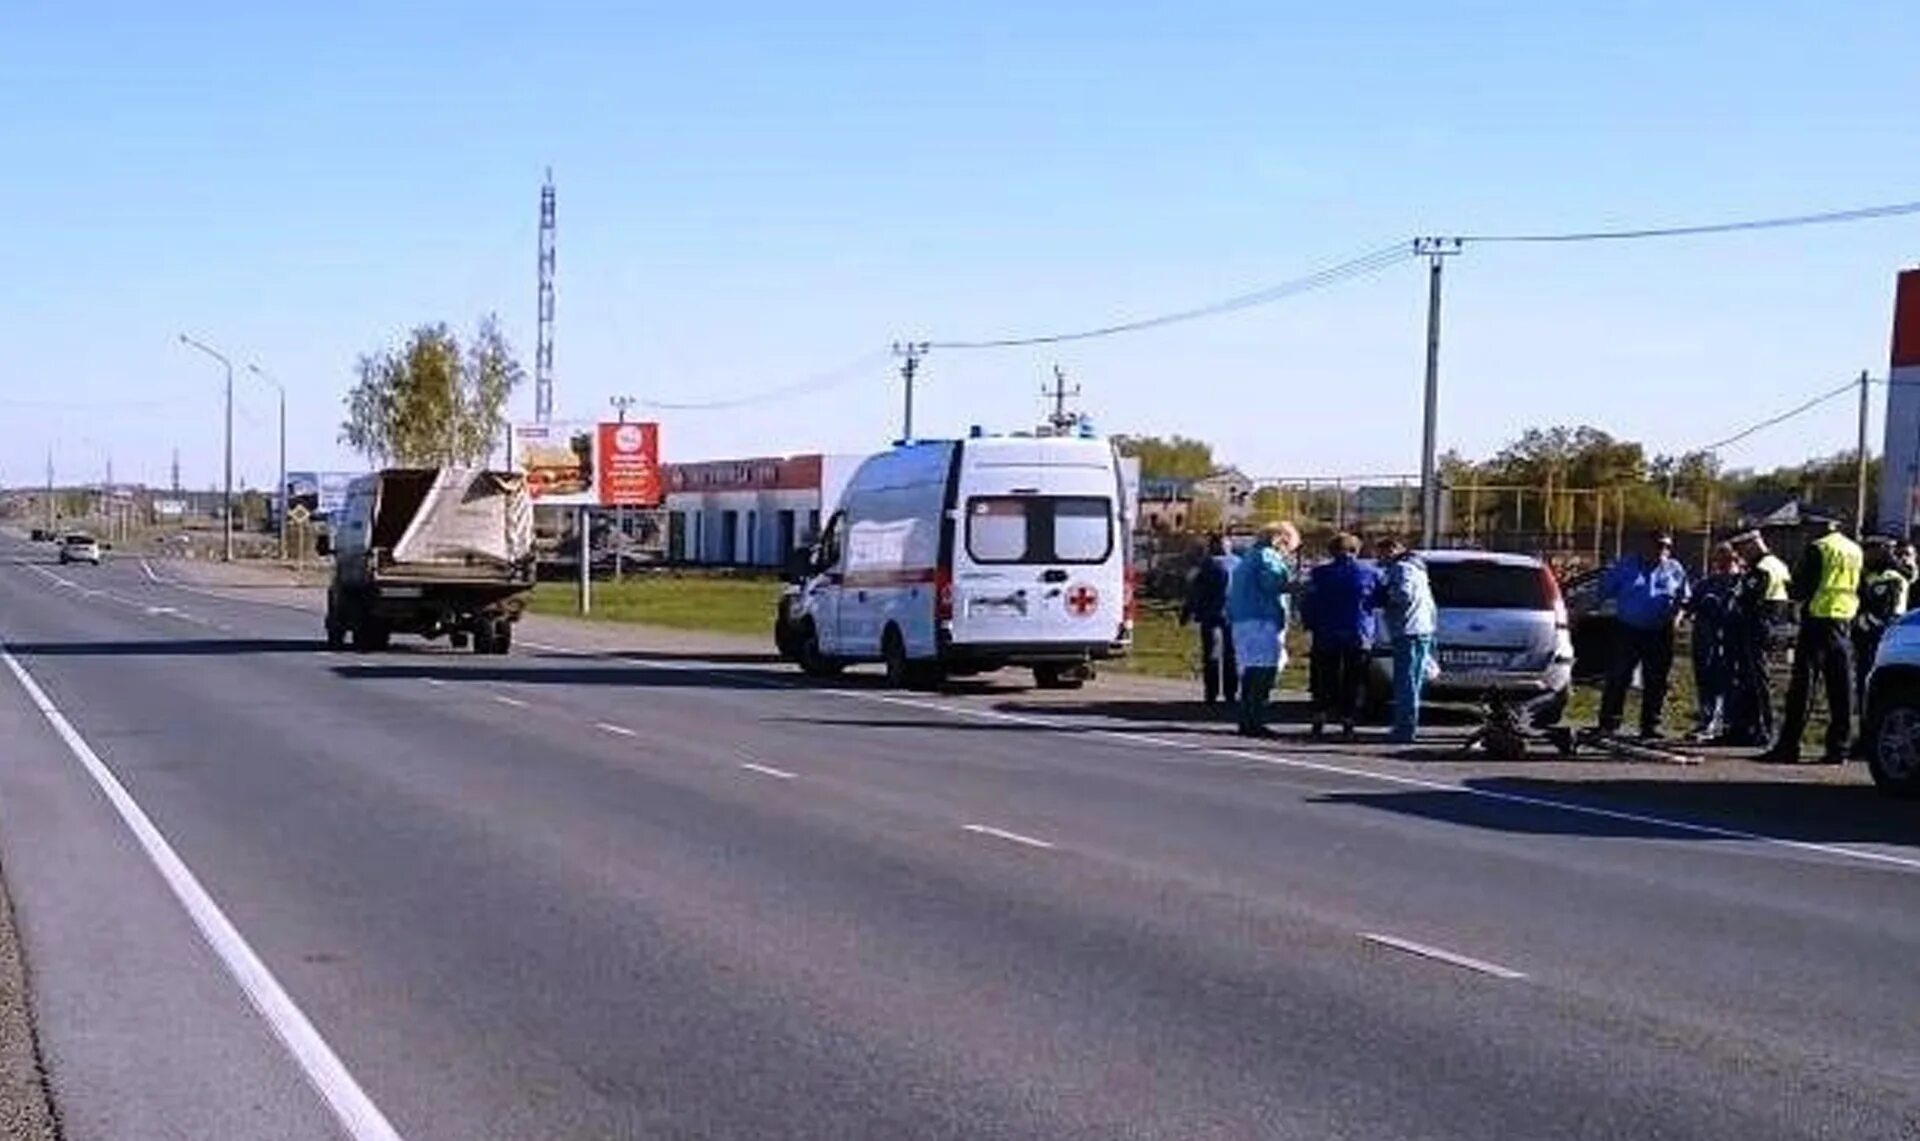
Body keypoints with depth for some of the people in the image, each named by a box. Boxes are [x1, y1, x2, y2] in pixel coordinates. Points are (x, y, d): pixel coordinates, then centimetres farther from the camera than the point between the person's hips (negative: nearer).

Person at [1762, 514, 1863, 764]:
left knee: (1802, 687, -4)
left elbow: (1802, 587, -12)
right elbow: (1858, 589, 18)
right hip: (1845, 622, 6)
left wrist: (1792, 588, 9)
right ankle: (1838, 747, 8)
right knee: (1841, 688, 8)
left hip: (1818, 620, -6)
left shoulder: (1818, 549, -11)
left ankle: (1788, 746, -5)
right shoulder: (1855, 551, 11)